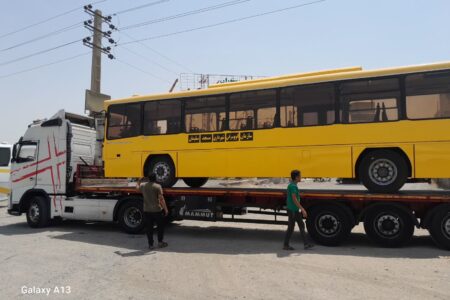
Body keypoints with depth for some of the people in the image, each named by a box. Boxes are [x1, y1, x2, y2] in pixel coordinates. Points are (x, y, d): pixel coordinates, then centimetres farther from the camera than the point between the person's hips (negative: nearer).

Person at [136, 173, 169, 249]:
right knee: (160, 226, 13)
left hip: (147, 211, 4)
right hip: (157, 210, -4)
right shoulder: (157, 186, -12)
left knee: (149, 228, 10)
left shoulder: (143, 186, 2)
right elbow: (161, 199, -17)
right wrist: (165, 209, -12)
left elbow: (137, 187, 26)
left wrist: (139, 181, 44)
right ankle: (160, 242, 17)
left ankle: (150, 244, 14)